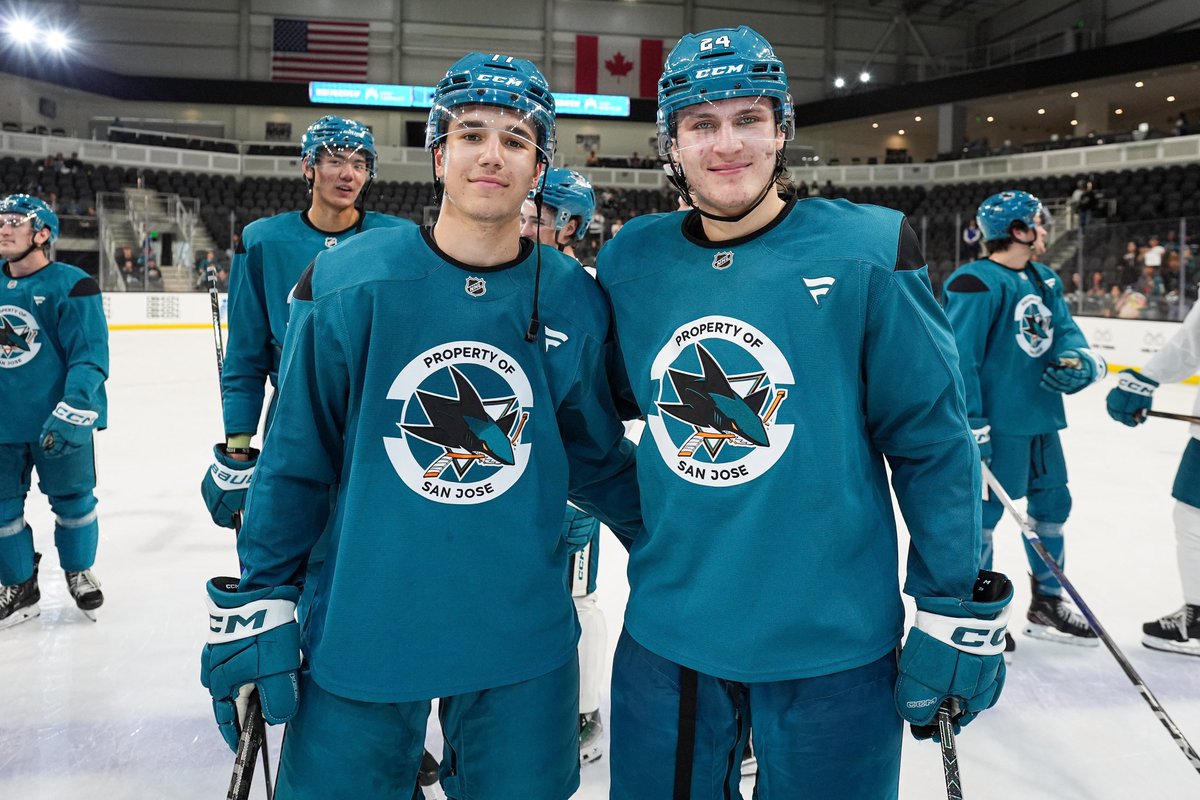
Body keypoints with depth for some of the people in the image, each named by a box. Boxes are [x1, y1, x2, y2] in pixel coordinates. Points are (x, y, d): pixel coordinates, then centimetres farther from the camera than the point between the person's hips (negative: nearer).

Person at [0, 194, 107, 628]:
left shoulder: (71, 285, -11)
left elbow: (89, 359, -16)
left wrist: (71, 414, -25)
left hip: (59, 422, -5)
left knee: (72, 499, 9)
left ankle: (79, 572, 32)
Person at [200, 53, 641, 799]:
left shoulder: (573, 300, -4)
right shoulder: (350, 282, -10)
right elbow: (297, 459, -3)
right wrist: (256, 601, -1)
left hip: (524, 641, 2)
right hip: (362, 632, -1)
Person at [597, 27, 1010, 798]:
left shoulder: (866, 253, -11)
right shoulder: (630, 262, -2)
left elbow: (934, 443, -8)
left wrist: (955, 614, -6)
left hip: (833, 643, -2)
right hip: (665, 632, 3)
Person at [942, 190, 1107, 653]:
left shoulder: (1044, 280, 13)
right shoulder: (975, 284, -16)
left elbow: (1068, 335, 11)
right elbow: (958, 359, -20)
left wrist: (1082, 362, -13)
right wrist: (971, 427, -23)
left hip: (1042, 418, 10)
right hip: (996, 423, -10)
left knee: (1052, 504, 17)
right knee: (984, 511, -2)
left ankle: (1046, 605, 34)